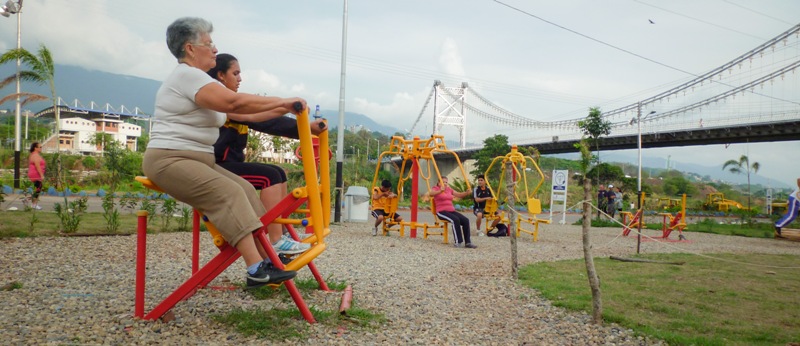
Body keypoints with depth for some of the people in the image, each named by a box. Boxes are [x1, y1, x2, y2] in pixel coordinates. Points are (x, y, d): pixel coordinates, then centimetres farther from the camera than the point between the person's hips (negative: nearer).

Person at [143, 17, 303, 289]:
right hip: (168, 159, -10)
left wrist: (281, 109, 9)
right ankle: (256, 269, -32)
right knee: (229, 193, -26)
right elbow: (235, 103, -25)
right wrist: (282, 101, -17)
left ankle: (266, 258, -9)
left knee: (245, 189, -5)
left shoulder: (196, 78, 21)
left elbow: (242, 115, 16)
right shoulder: (186, 75, -12)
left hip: (198, 159, 10)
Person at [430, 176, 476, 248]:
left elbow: (459, 195, 17)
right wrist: (440, 191, -39)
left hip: (452, 210, 6)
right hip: (442, 211, -6)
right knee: (455, 220, -33)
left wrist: (467, 193, -4)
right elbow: (431, 194, -21)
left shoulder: (449, 189, 21)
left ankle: (467, 242, -16)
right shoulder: (436, 188, 3)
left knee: (466, 220, -17)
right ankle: (458, 242, -28)